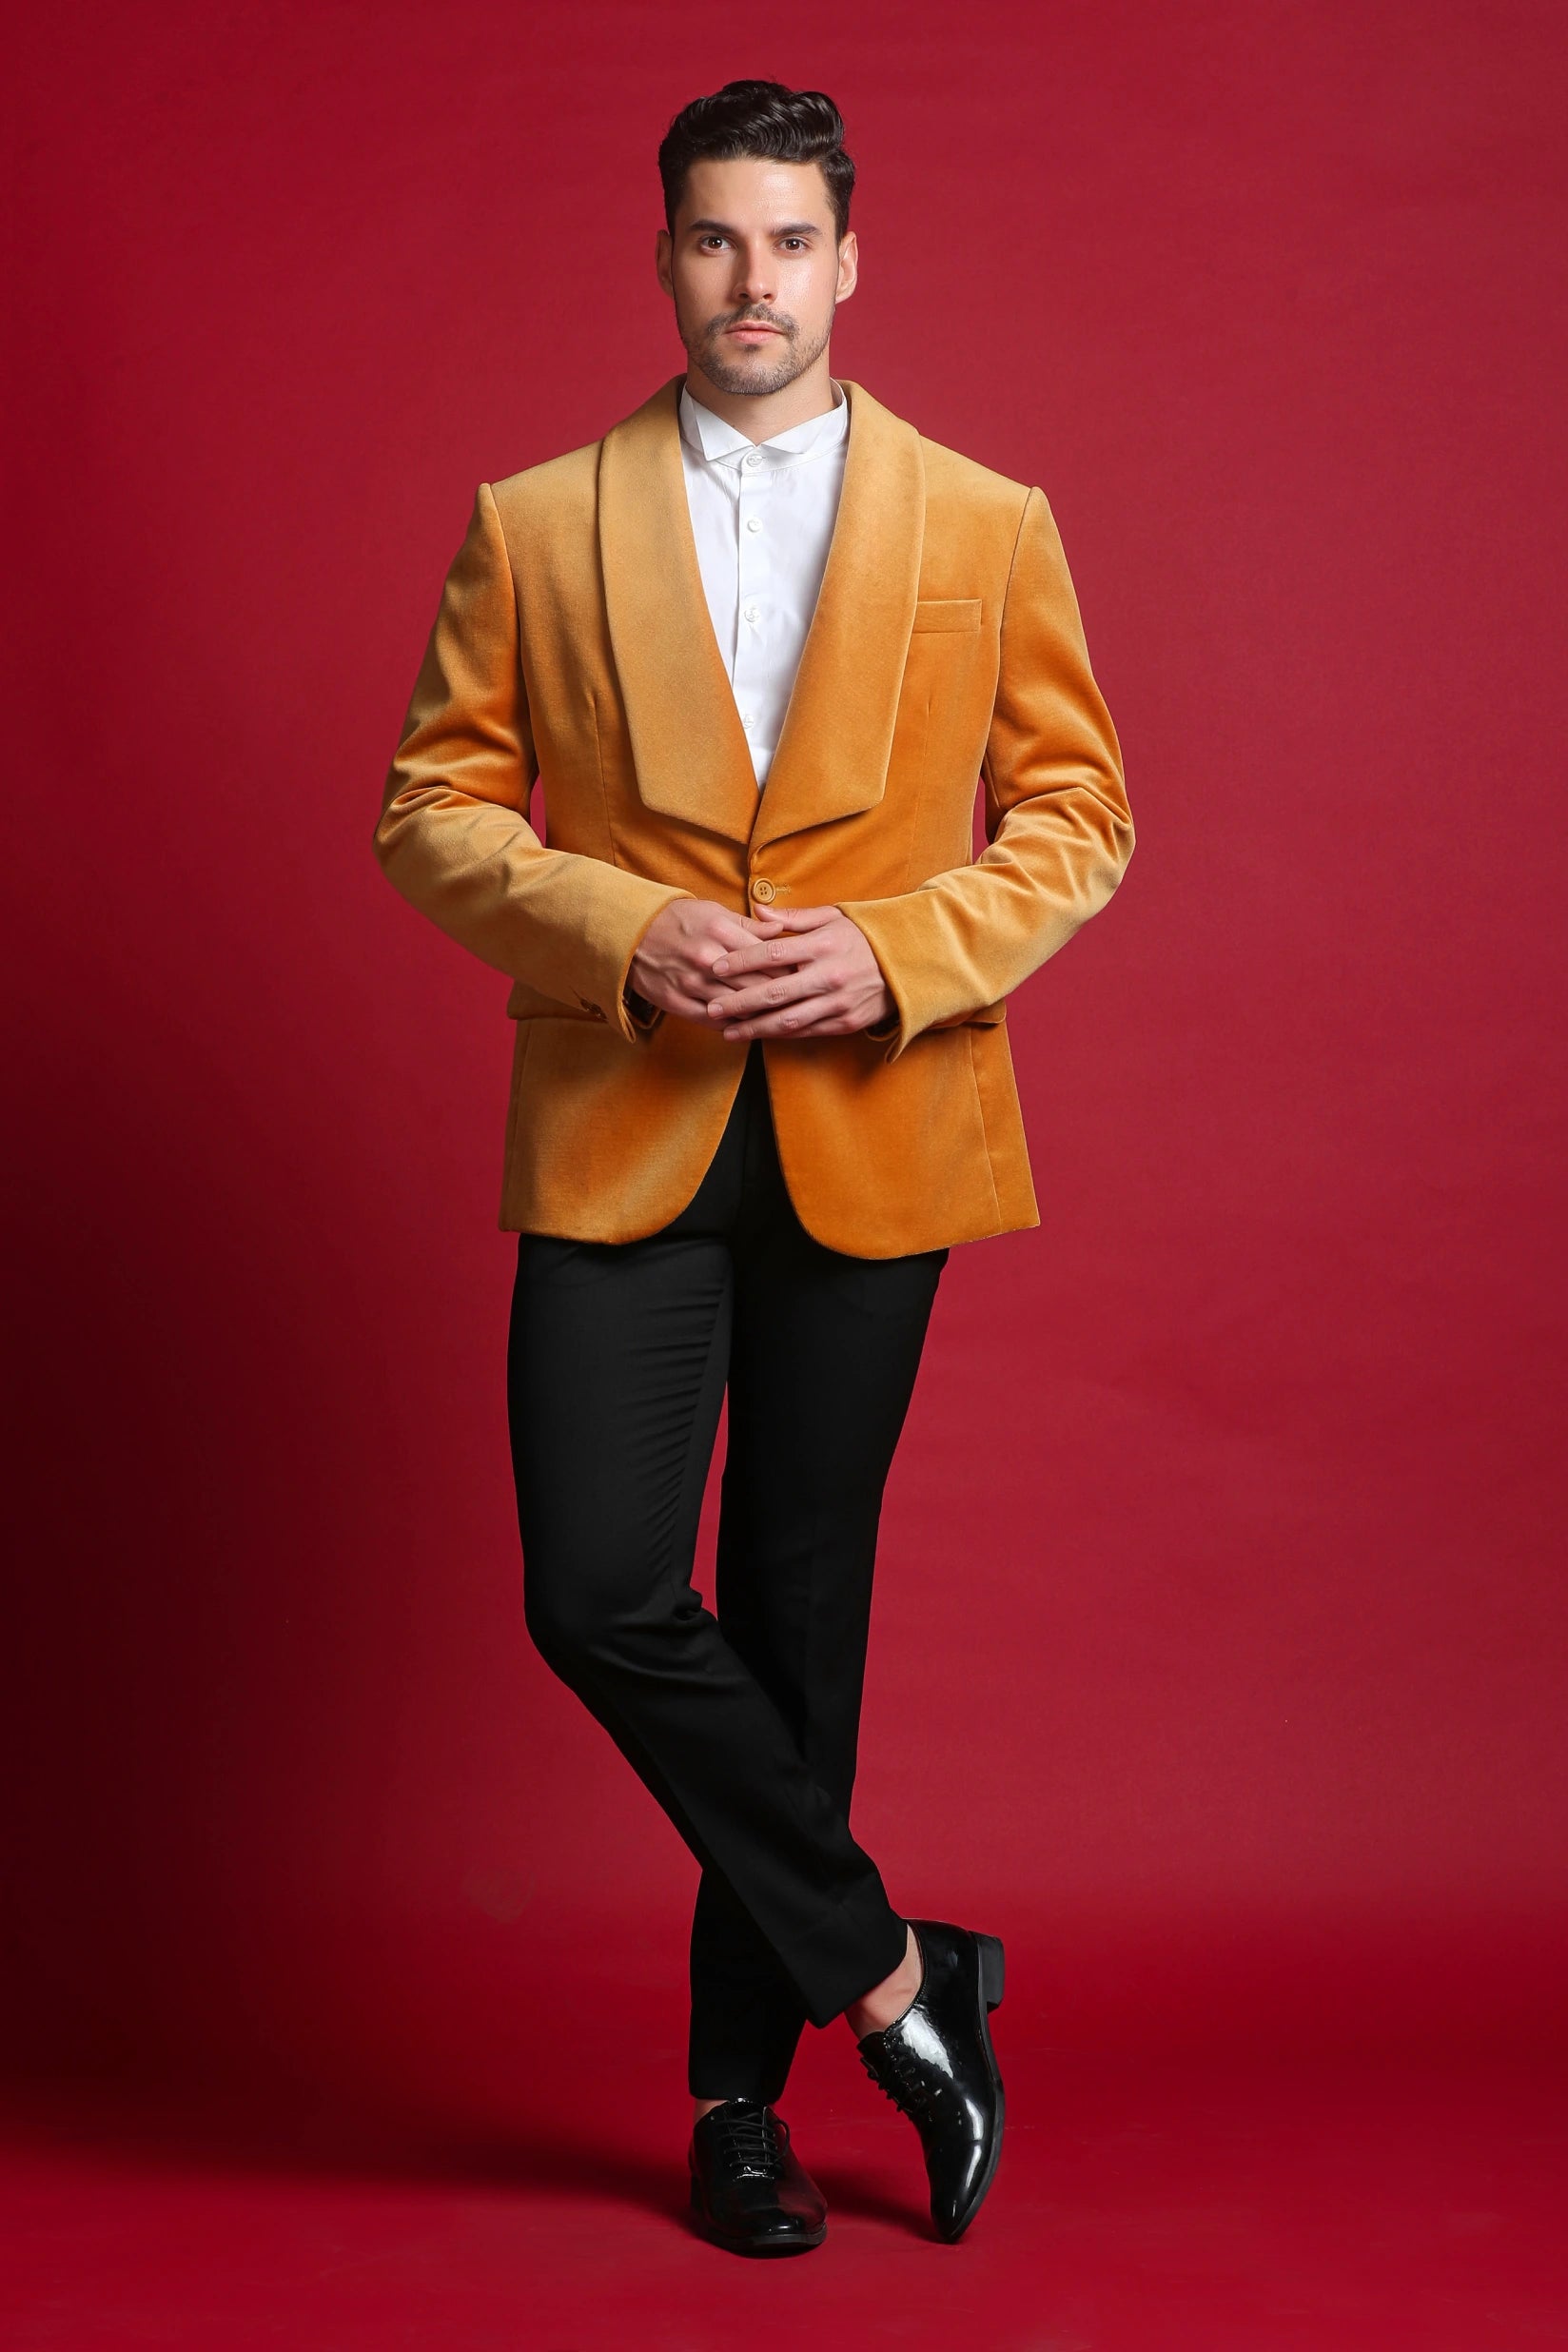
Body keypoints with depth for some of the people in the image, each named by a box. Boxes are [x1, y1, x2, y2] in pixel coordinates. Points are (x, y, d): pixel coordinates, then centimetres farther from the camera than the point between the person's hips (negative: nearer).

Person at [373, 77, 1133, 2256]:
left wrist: (895, 952, -11)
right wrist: (622, 937, -12)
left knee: (799, 1609, 8)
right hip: (621, 1139, 0)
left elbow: (1077, 811, 6)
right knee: (601, 1596, -11)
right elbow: (434, 807, 5)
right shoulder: (535, 525, 5)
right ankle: (891, 1974, 8)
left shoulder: (987, 527, 6)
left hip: (871, 1136, 0)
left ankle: (742, 2087, 23)